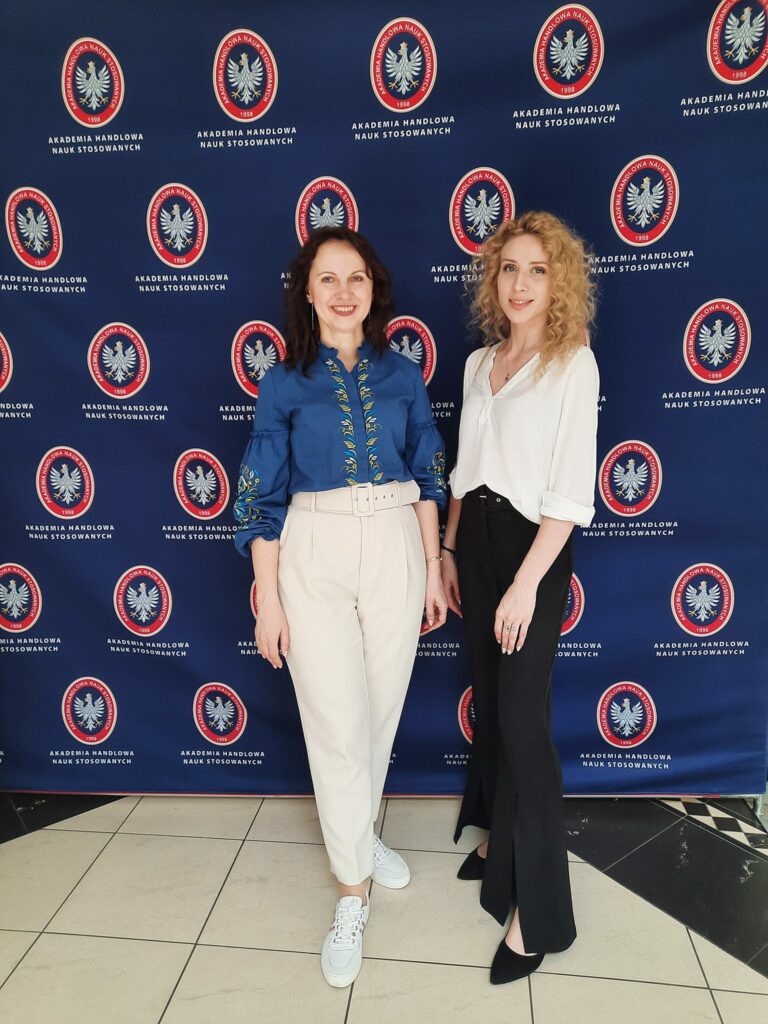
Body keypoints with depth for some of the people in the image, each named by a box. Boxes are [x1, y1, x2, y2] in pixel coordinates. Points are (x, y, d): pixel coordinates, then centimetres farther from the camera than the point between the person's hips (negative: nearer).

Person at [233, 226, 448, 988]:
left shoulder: (402, 373, 7)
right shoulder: (284, 382, 1)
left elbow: (428, 478, 9)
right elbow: (263, 497, -1)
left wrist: (434, 569, 6)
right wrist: (268, 600, -4)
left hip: (395, 548, 3)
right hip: (314, 557, -2)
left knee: (381, 709, 13)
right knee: (336, 722, 0)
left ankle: (357, 831, 39)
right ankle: (353, 888, 19)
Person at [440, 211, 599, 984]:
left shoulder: (573, 363, -9)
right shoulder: (479, 362, 10)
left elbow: (571, 489, -14)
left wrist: (527, 583, -18)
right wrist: (450, 550, 13)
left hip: (530, 545, -6)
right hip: (473, 538, 6)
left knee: (523, 717, -2)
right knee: (488, 701, 16)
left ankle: (540, 915, 13)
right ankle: (500, 838, 38)